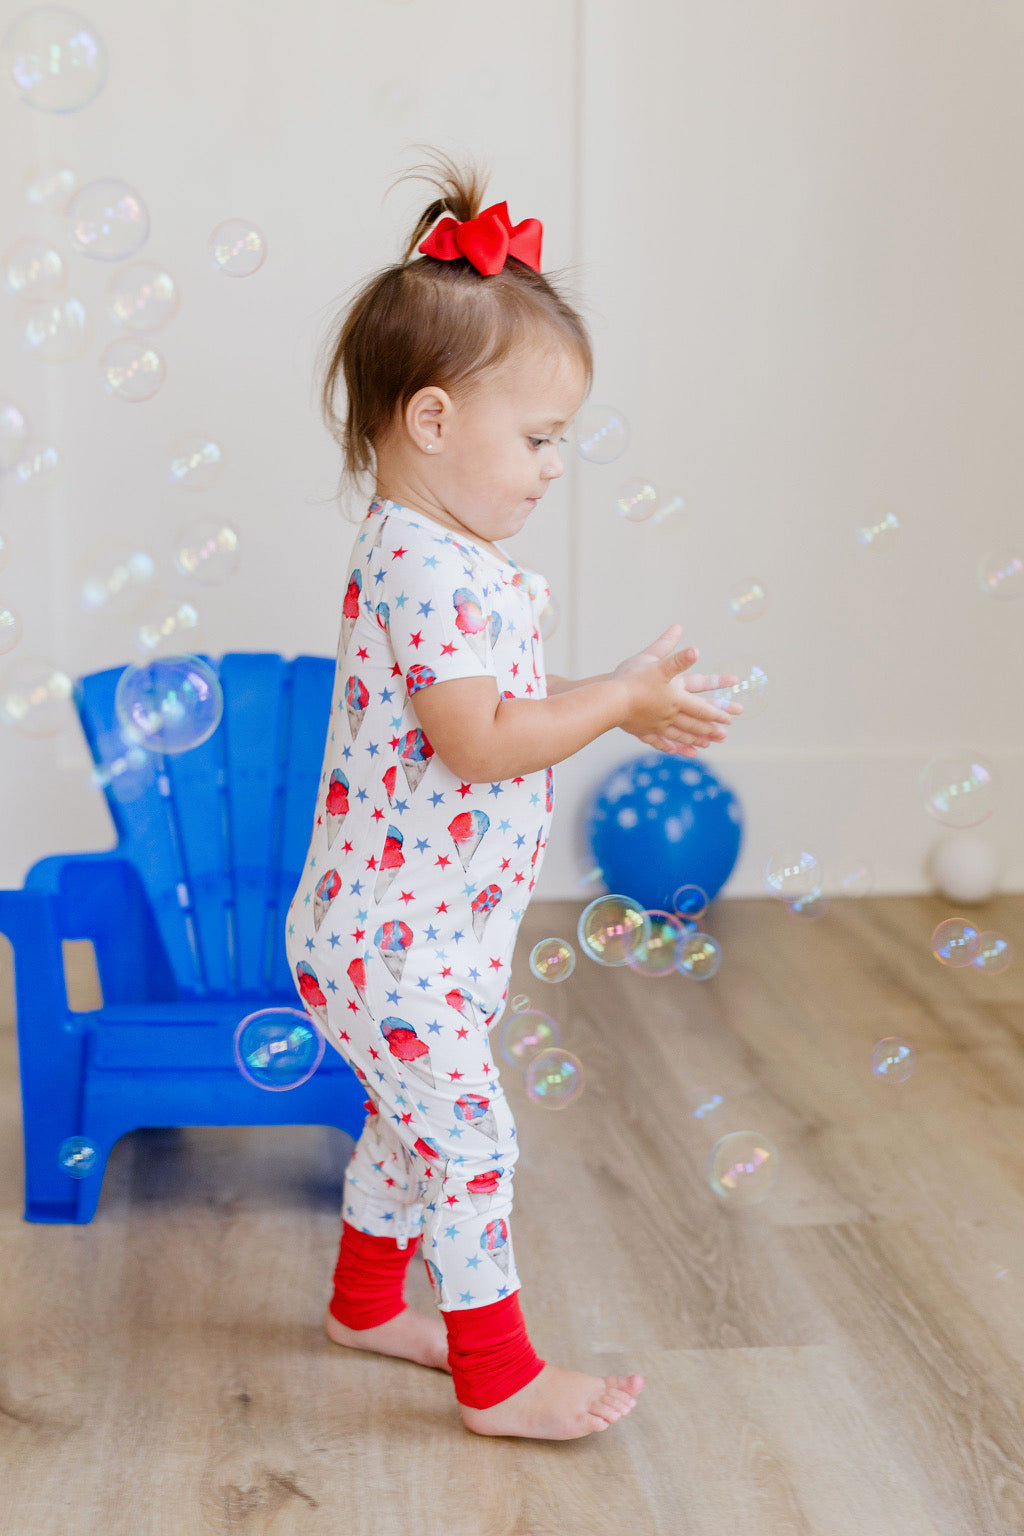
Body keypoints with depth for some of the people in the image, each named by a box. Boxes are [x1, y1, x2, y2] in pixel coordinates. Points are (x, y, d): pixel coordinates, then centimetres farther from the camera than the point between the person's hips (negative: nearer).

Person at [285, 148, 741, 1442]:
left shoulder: (450, 557, 9)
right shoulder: (428, 570, -24)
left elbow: (494, 709, 17)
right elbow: (482, 743, -28)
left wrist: (621, 704, 7)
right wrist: (622, 700, -19)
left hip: (410, 934, 10)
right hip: (396, 943, -10)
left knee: (412, 1122, 23)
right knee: (470, 1140, -1)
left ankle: (366, 1301, 41)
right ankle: (499, 1377, 11)